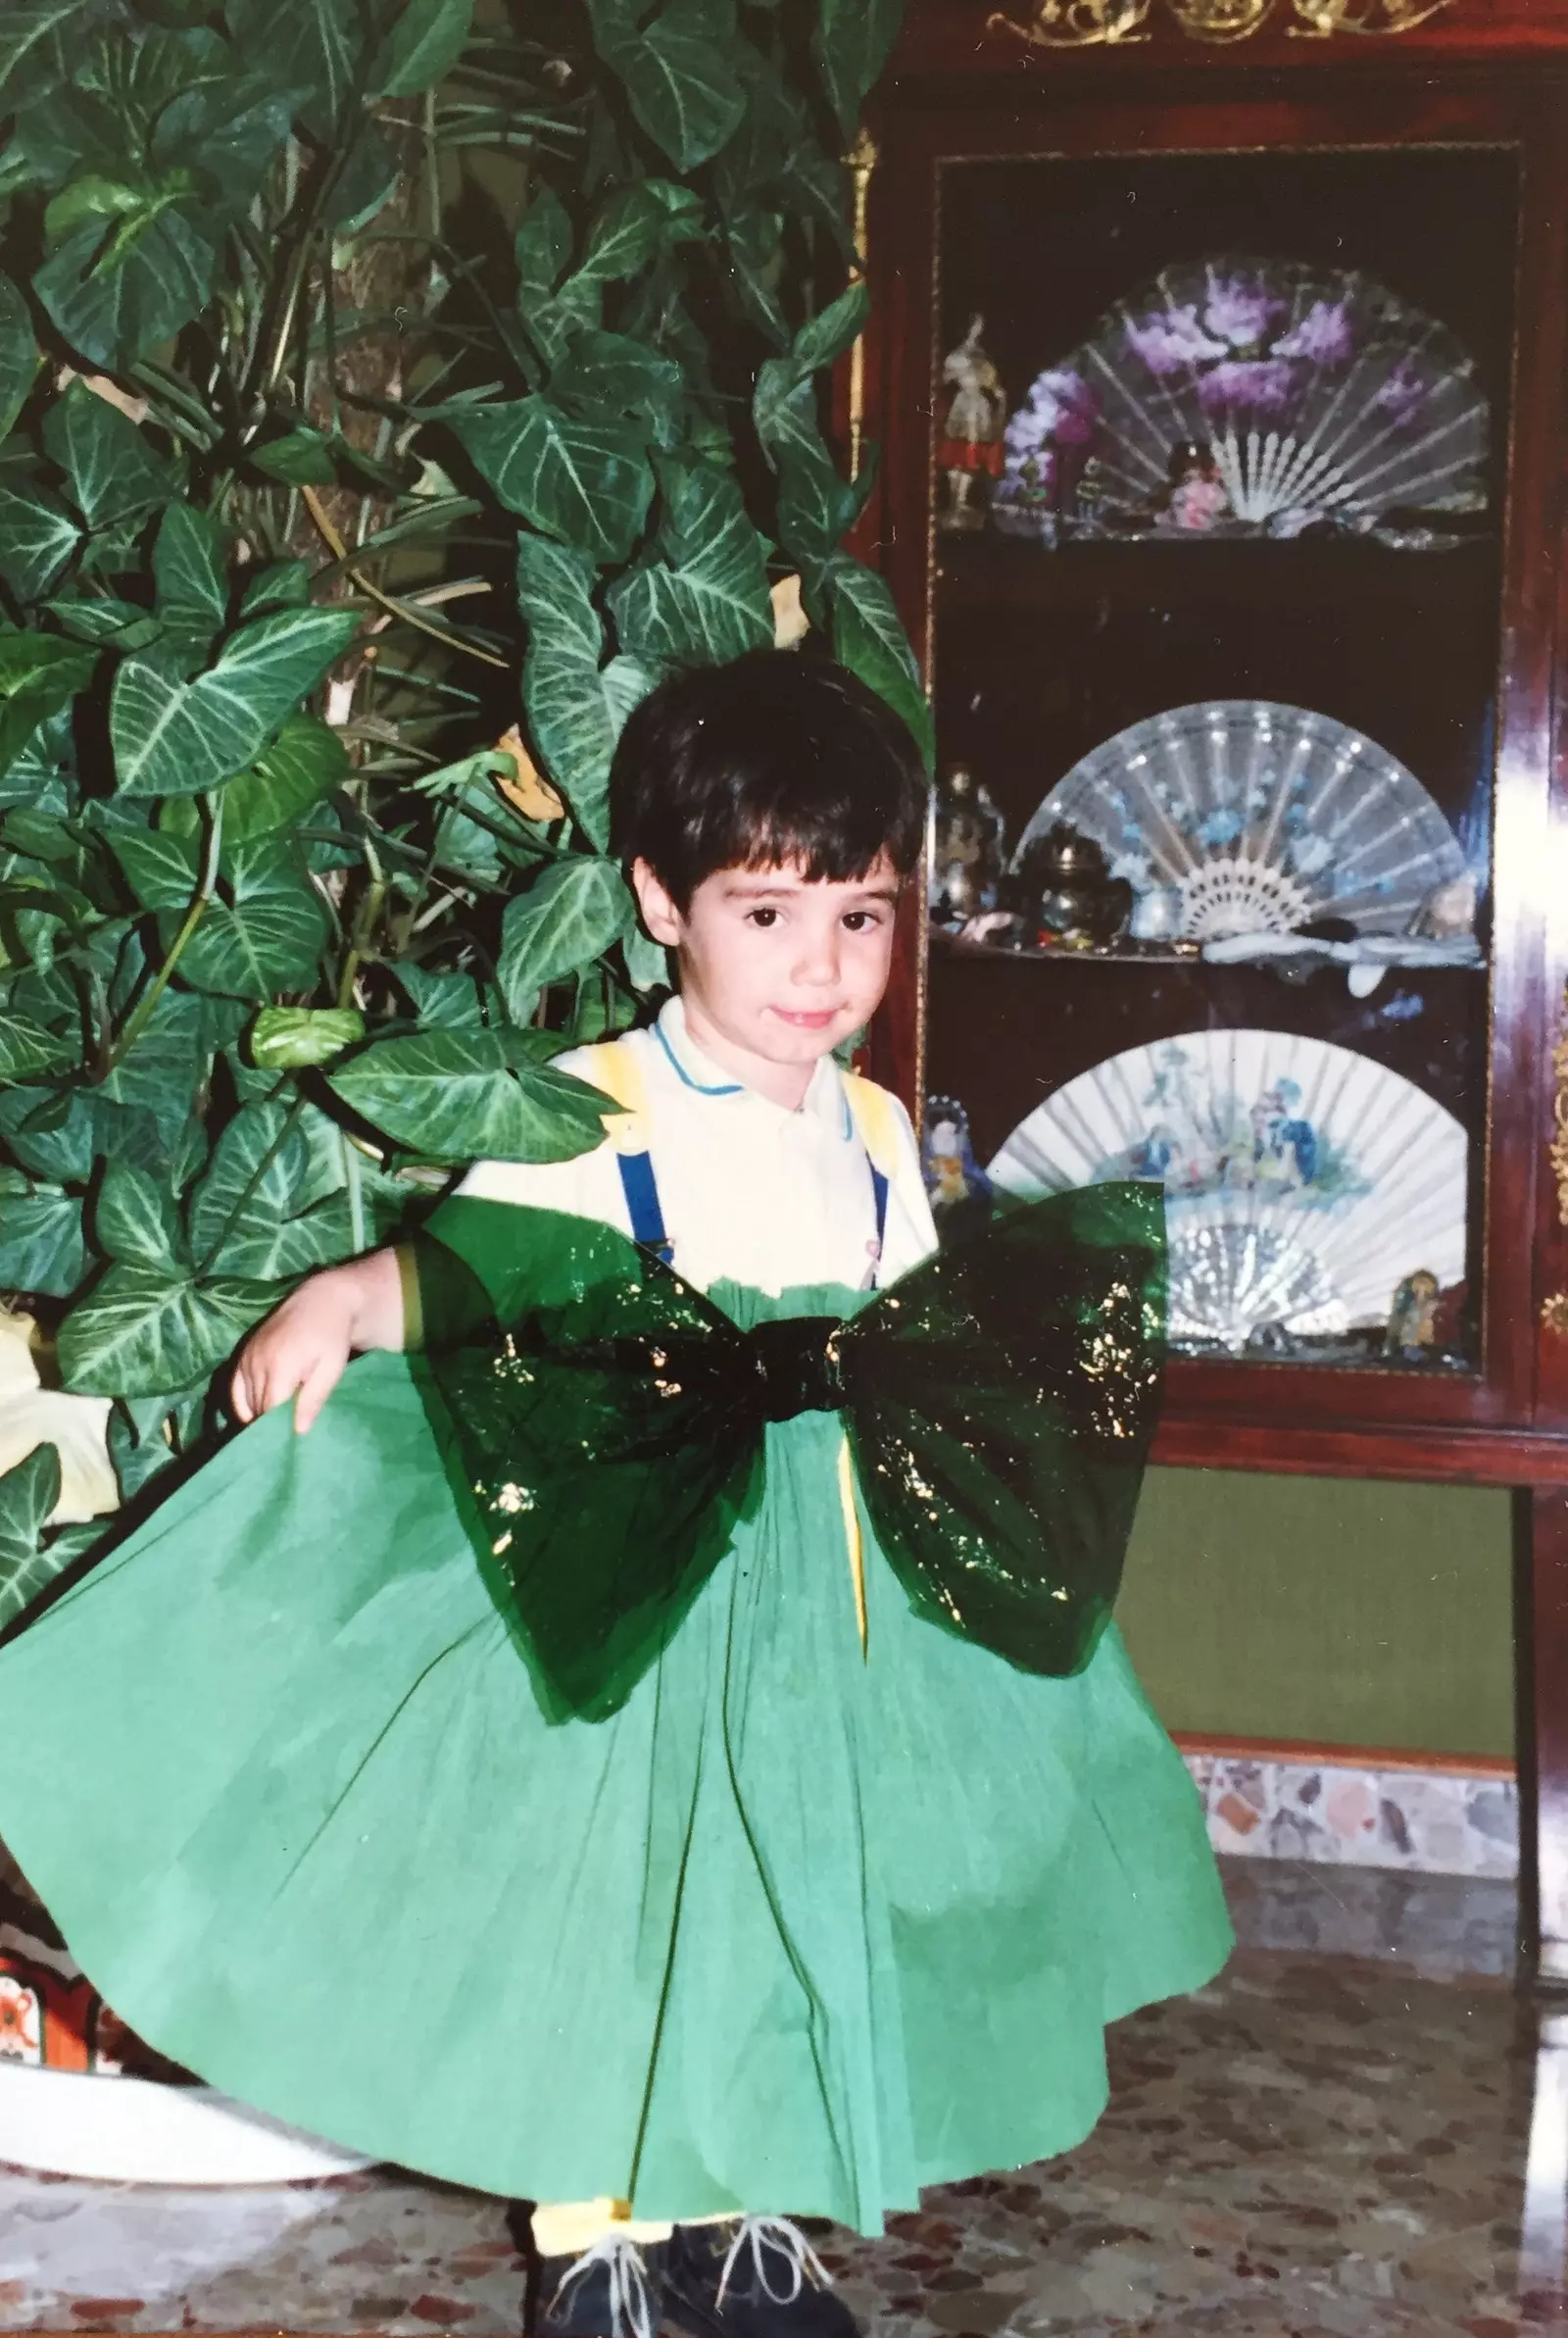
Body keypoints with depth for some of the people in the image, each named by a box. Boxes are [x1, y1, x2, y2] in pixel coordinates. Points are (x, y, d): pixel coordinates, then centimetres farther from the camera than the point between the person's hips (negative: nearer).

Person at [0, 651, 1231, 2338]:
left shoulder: (880, 1139, 9)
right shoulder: (595, 1115, -9)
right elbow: (486, 1268, -18)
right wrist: (348, 1297, -36)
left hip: (842, 1599, 5)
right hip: (647, 1597, -5)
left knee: (800, 1904, 13)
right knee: (617, 1903, 3)